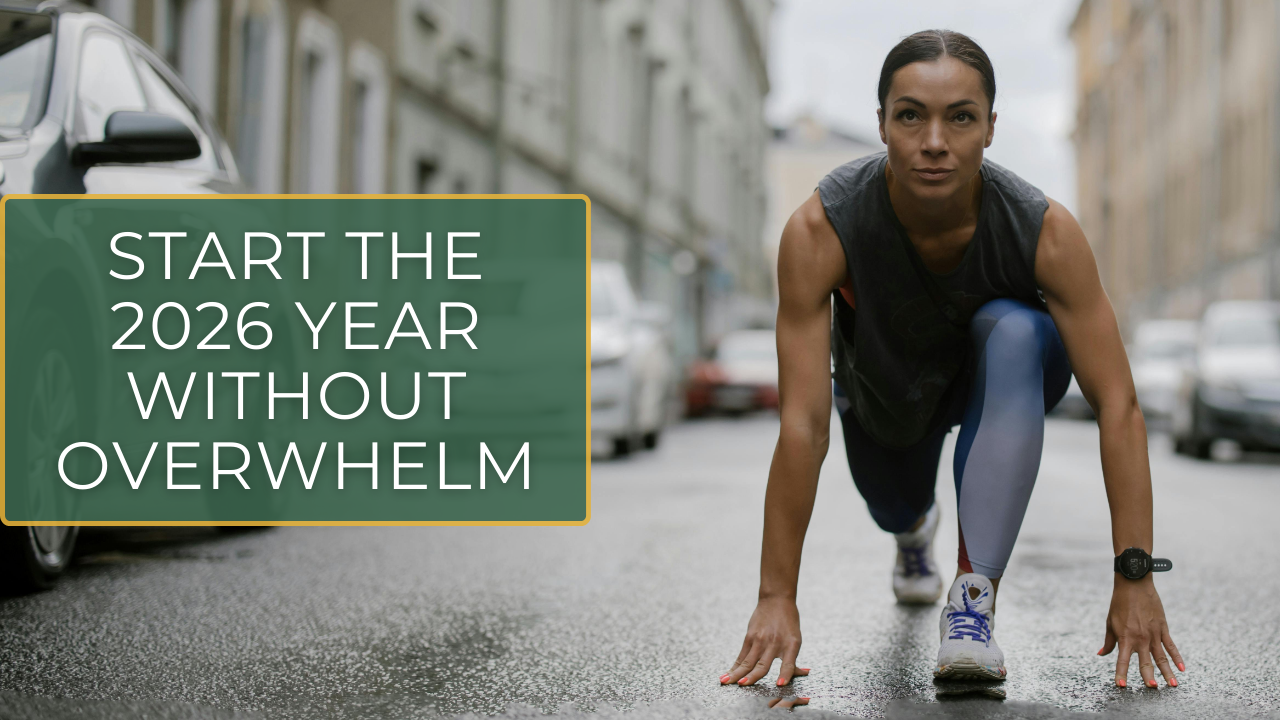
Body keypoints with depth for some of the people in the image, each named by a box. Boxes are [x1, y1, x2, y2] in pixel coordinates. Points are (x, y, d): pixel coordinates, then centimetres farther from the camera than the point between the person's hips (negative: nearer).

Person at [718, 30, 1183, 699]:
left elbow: (1117, 404, -35)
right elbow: (803, 424, -38)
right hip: (883, 386, 2)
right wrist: (776, 597, -38)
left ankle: (973, 598, -35)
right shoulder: (819, 231, -38)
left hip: (1005, 374, -1)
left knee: (1013, 331, -35)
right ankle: (915, 529, 64)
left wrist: (1134, 580, -40)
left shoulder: (1046, 231, -36)